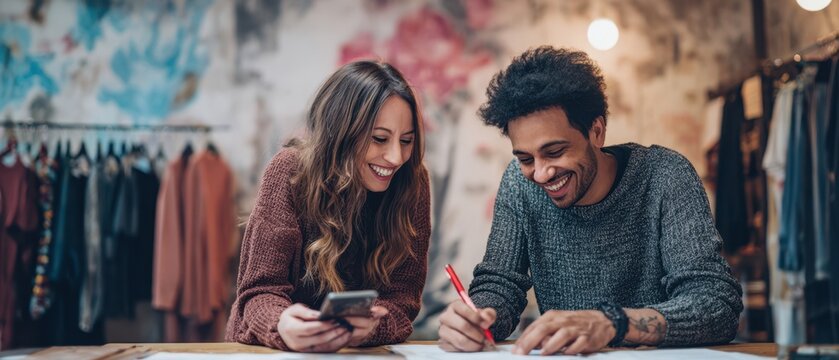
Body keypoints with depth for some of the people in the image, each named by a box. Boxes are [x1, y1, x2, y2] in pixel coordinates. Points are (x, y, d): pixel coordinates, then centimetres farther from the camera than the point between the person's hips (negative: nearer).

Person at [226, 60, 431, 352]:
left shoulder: (412, 181, -9)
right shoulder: (291, 172, -15)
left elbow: (402, 294, -10)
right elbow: (262, 289, -14)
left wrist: (371, 327, -31)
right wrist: (283, 327, -36)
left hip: (367, 349, 1)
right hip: (273, 350, -1)